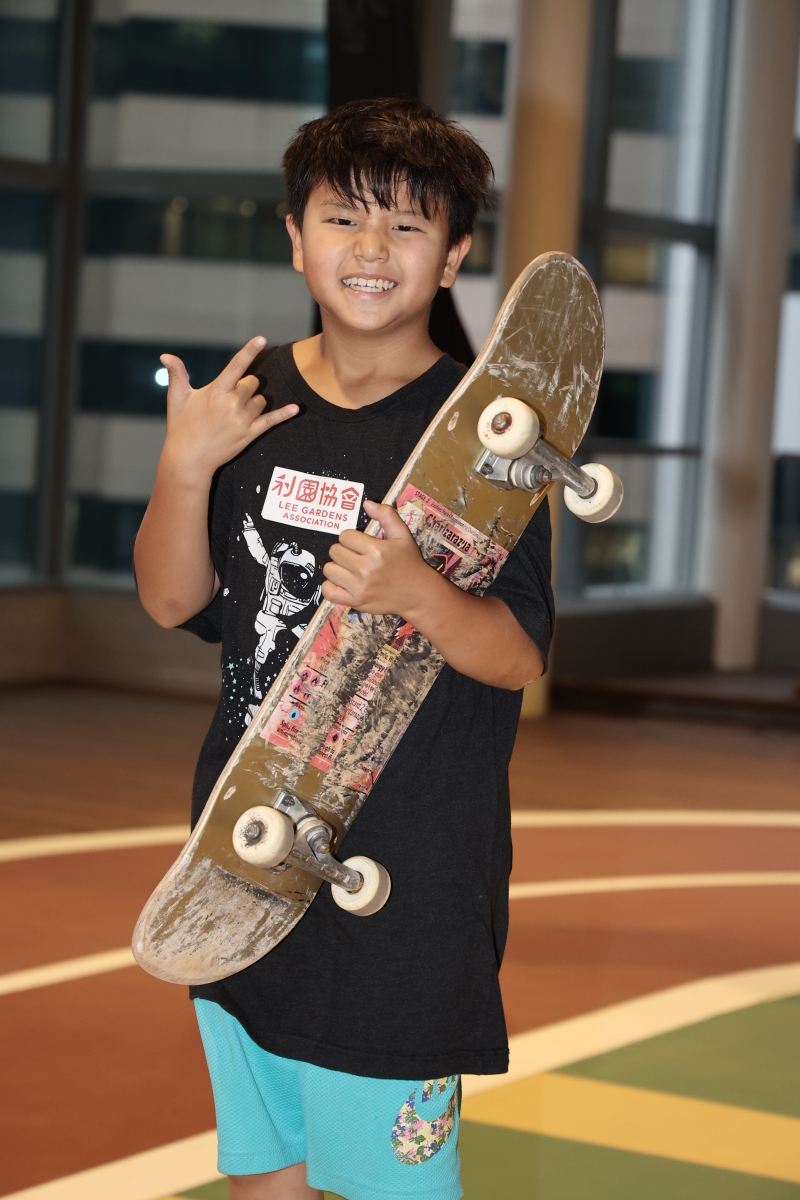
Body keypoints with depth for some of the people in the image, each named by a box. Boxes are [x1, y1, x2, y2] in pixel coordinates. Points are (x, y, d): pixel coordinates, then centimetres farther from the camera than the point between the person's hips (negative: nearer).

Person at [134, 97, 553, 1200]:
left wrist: (414, 590, -30)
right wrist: (185, 465, -11)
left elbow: (519, 656, -11)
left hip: (410, 879, -5)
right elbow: (171, 603, 6)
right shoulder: (250, 399, 6)